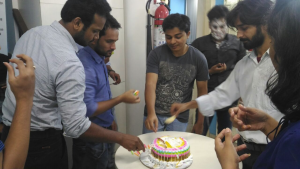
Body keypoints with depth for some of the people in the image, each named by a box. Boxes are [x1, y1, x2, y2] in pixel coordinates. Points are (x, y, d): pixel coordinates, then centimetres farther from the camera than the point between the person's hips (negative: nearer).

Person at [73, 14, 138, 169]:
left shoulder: (99, 60, 4)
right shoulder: (85, 65, -26)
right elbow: (88, 110, -27)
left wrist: (110, 120, 12)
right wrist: (121, 99, -19)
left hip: (105, 131, 8)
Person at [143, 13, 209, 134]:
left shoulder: (198, 59, -7)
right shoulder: (156, 54, -10)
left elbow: (202, 91, -1)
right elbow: (150, 84, -19)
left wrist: (200, 122, 1)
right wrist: (151, 113, -34)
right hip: (154, 114, 0)